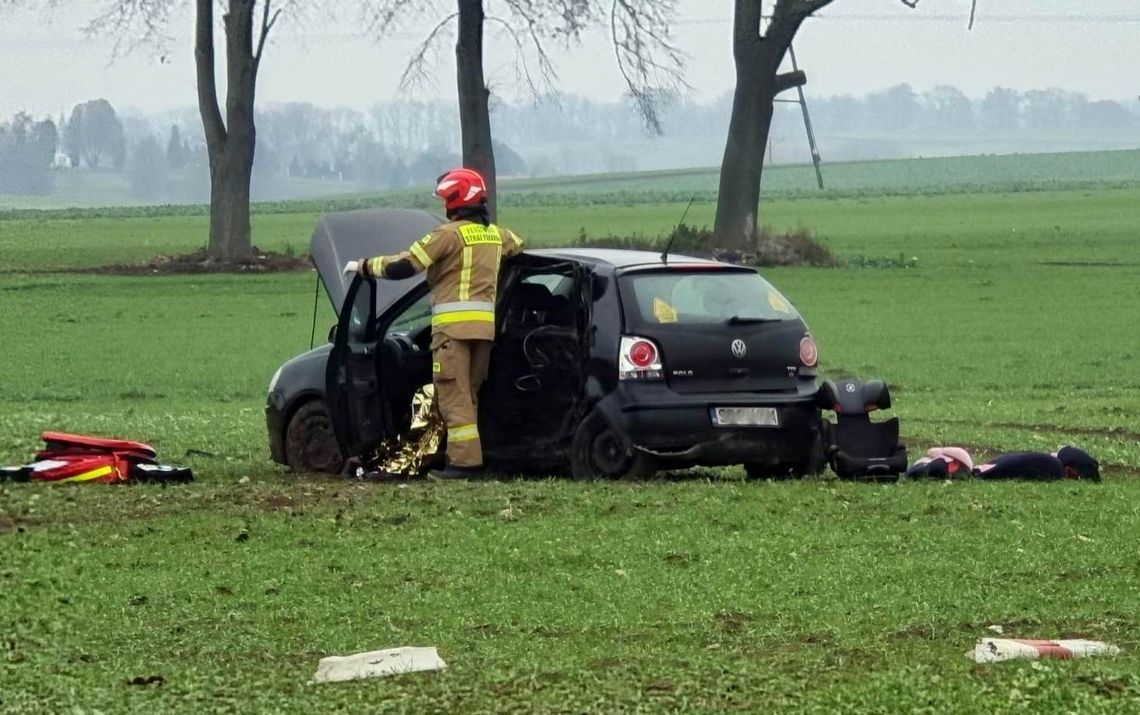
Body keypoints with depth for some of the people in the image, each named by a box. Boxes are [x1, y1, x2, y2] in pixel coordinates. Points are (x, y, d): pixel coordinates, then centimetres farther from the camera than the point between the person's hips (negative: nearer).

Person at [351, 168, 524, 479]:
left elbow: (403, 267, -11)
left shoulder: (451, 234, -9)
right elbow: (518, 245, 39)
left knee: (454, 395, -7)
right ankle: (471, 456, 13)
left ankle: (464, 459, -13)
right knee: (468, 395, 15)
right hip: (486, 324, 7)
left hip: (454, 324, -7)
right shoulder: (495, 234, 13)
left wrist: (365, 266, 1)